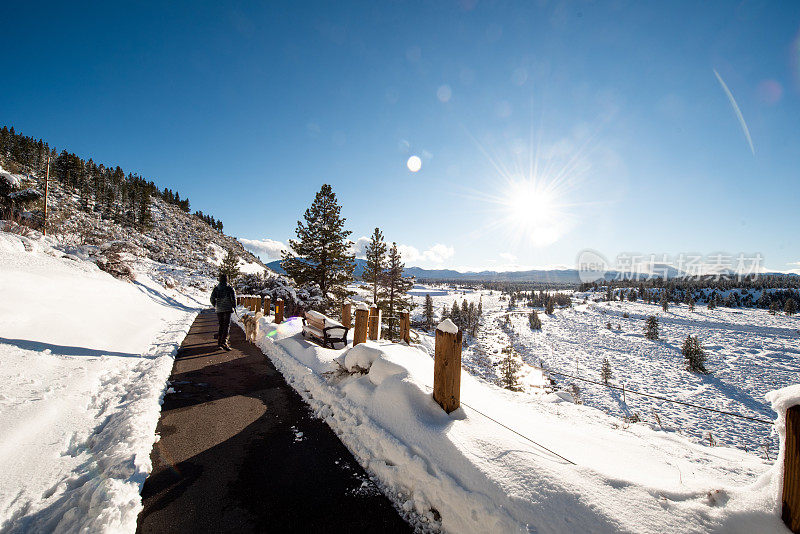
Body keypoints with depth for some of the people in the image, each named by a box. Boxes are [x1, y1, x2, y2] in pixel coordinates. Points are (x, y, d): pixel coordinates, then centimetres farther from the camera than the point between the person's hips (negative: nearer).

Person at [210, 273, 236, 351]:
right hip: (227, 309, -4)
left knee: (221, 325, 16)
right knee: (226, 325, -5)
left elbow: (212, 298, 3)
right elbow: (233, 298, -11)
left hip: (219, 309, 4)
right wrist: (233, 305, 6)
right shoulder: (229, 288, -5)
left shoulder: (216, 288, 4)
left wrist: (215, 306, 20)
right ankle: (223, 342, -16)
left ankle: (219, 342, 25)